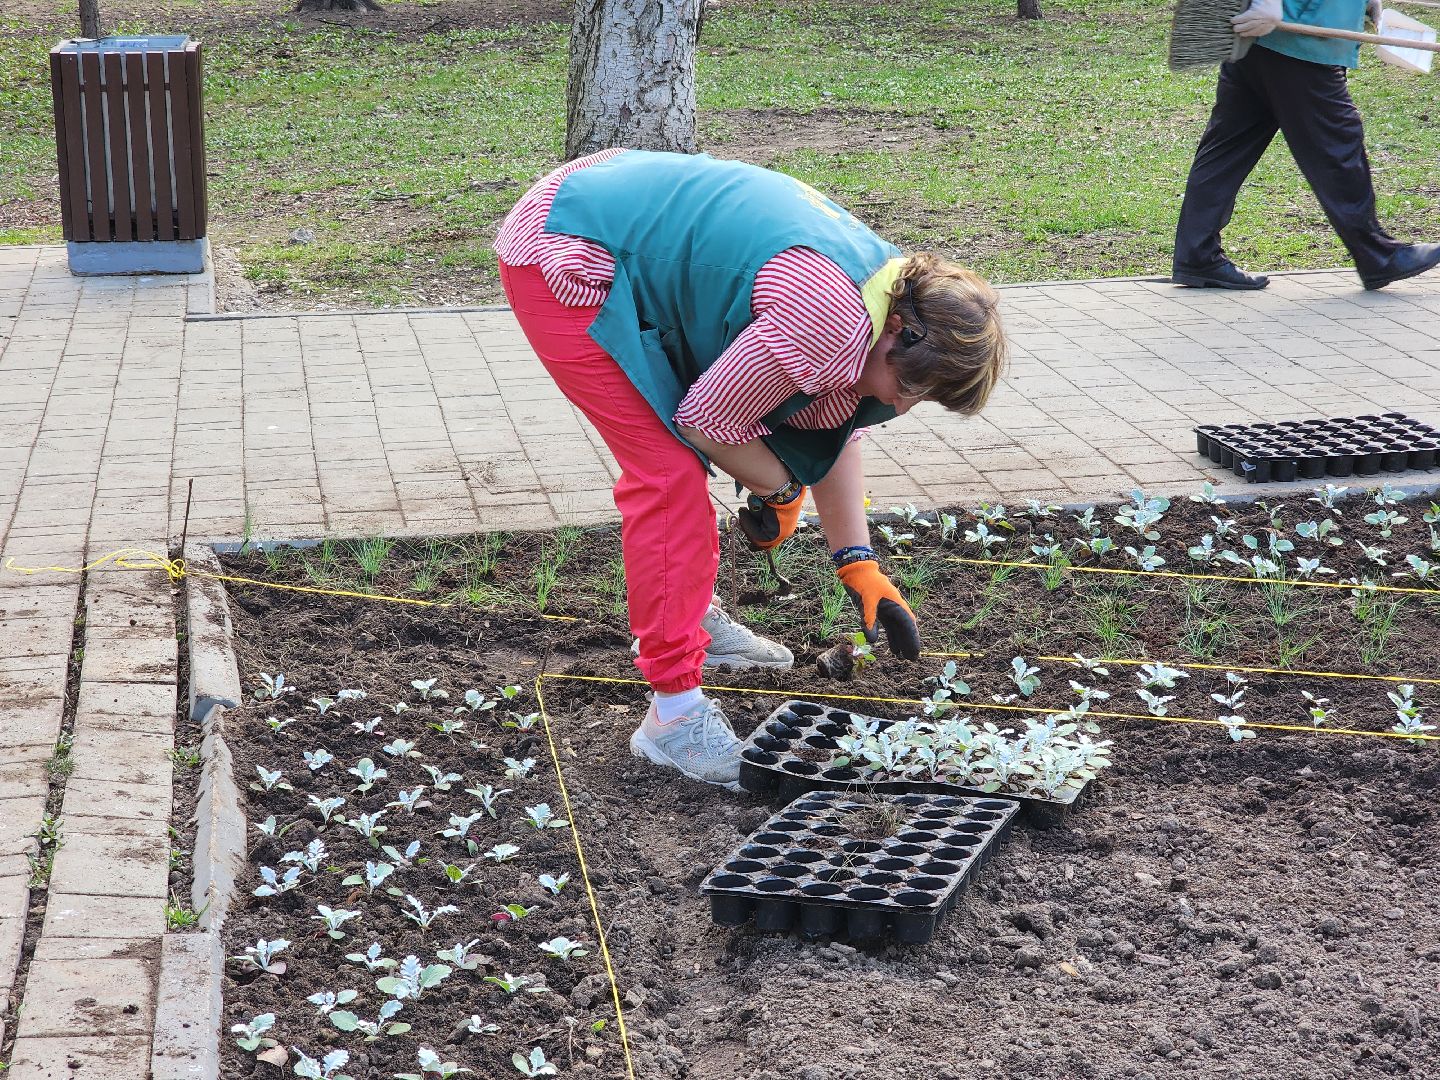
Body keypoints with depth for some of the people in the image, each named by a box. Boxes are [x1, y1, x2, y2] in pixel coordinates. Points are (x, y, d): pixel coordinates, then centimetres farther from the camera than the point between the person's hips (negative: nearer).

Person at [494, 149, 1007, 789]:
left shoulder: (889, 286, 2)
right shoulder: (831, 326, -29)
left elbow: (834, 430, 13)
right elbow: (705, 419, -17)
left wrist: (859, 566, 12)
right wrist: (780, 489, 0)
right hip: (564, 259, -10)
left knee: (676, 454, 19)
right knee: (668, 472, -13)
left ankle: (692, 620, 38)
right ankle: (674, 714, -9)